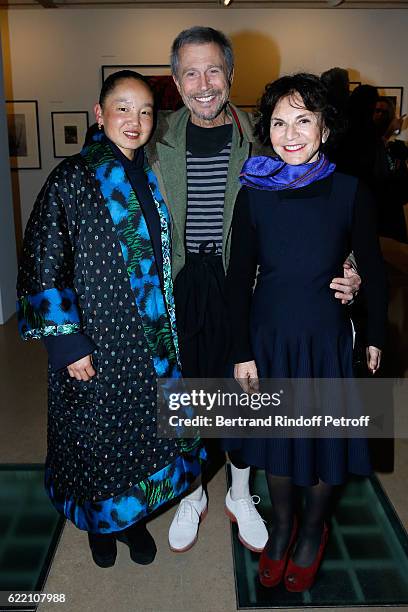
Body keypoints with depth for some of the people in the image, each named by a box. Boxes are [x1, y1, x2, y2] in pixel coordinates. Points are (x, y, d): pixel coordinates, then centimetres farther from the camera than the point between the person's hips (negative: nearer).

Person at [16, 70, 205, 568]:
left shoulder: (151, 178, 6)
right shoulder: (71, 179, -11)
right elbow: (44, 267, -13)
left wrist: (169, 332, 13)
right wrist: (66, 341, -16)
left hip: (151, 339, 5)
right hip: (95, 342, -4)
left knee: (146, 429, 14)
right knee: (96, 434, 12)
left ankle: (132, 516, 40)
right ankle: (99, 522, 40)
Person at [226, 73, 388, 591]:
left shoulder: (350, 192, -9)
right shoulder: (254, 194, -6)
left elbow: (372, 270, 0)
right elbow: (239, 277, -4)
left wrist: (375, 337, 5)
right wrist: (242, 353, -4)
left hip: (326, 338, -1)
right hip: (268, 336, 1)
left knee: (322, 435, 14)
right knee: (275, 434, 16)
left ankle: (312, 531, 42)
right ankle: (281, 523, 43)